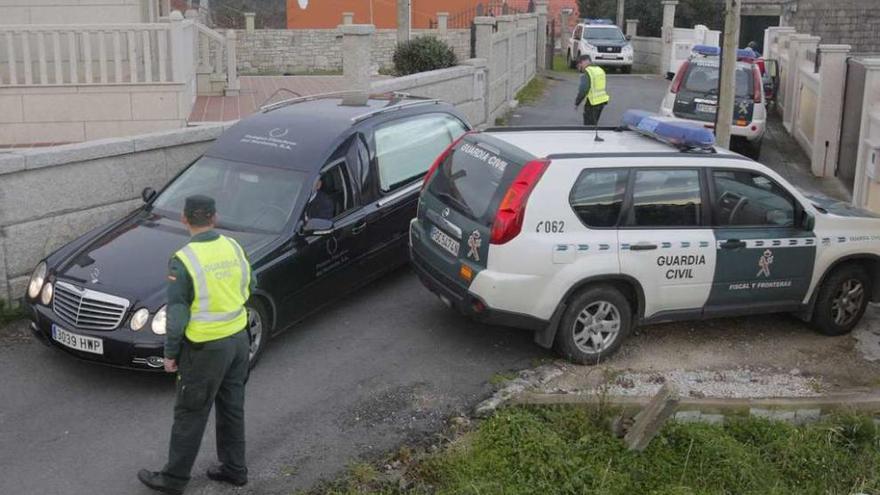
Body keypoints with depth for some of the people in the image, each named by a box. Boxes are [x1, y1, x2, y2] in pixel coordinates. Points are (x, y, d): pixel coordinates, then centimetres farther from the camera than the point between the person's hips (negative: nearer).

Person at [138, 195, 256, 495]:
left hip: (206, 348, -6)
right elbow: (248, 288, 10)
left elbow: (177, 314, -16)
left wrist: (170, 353, -6)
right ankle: (234, 469, 30)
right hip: (238, 338, 6)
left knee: (190, 414, 8)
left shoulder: (184, 260, -20)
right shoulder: (233, 247, -3)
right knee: (232, 408, 19)